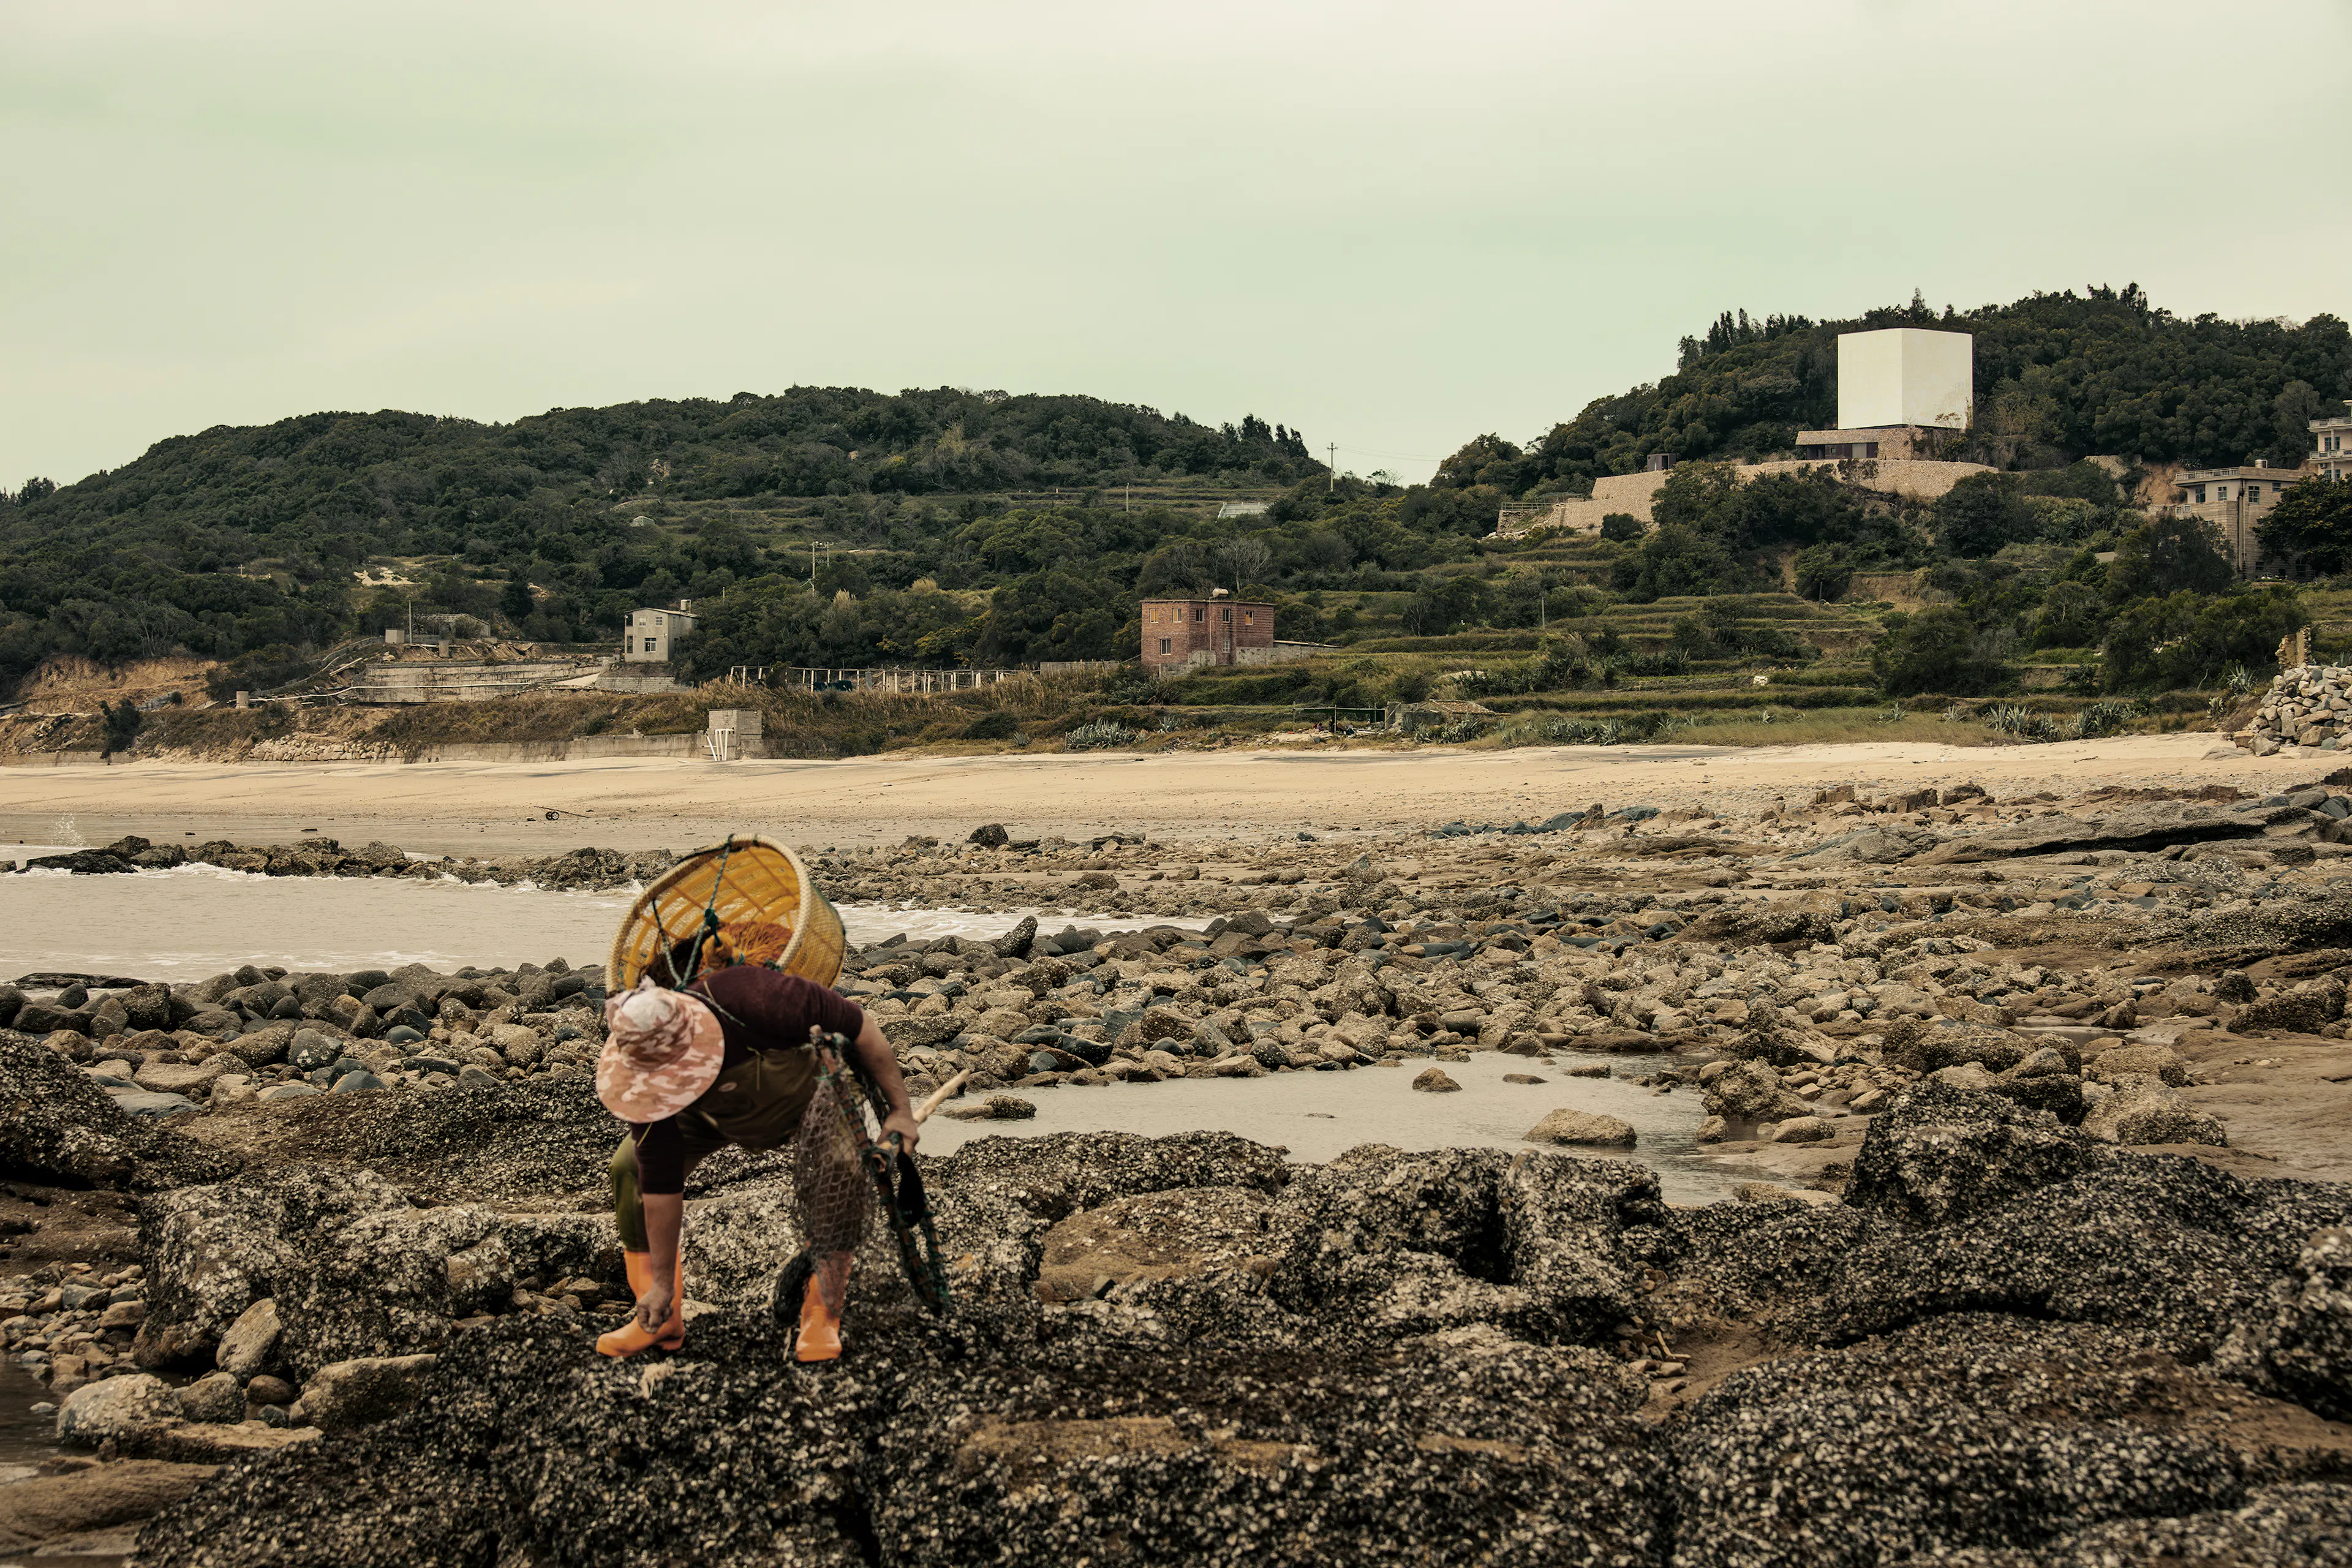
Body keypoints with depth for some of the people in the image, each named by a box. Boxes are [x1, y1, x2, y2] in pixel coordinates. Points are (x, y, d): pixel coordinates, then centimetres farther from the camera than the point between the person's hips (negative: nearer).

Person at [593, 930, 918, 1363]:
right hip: (717, 1114, 3)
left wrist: (900, 1109, -23)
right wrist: (662, 1282, -20)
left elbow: (855, 1023, -31)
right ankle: (663, 1320, -2)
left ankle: (821, 1319, -13)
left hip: (802, 1095, -3)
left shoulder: (749, 998, -46)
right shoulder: (646, 1073, -34)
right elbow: (661, 1182, -25)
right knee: (630, 1168, -14)